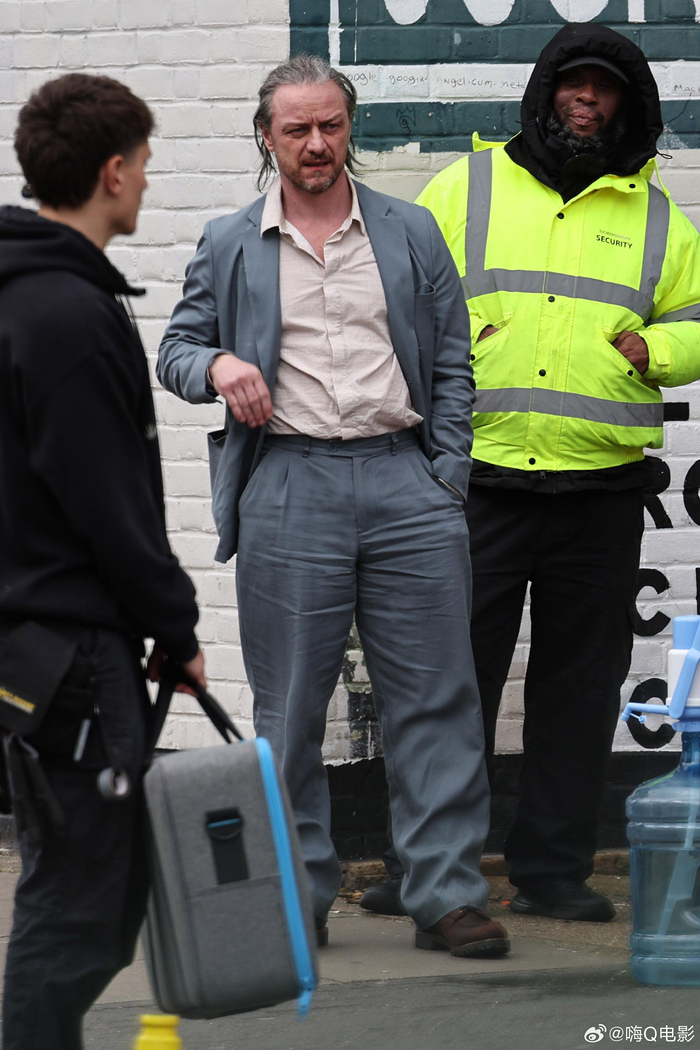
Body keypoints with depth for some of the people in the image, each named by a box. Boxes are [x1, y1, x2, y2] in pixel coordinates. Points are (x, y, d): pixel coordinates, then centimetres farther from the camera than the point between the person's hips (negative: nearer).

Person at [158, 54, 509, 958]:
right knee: (289, 707, 2)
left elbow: (452, 364, 11)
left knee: (435, 697, -3)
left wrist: (447, 483, 2)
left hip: (405, 482, 1)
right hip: (288, 486, 0)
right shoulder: (228, 247, 10)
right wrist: (215, 365, -10)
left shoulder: (413, 235, 11)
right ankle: (298, 897, 10)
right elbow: (176, 348, 14)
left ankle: (446, 895, 1)